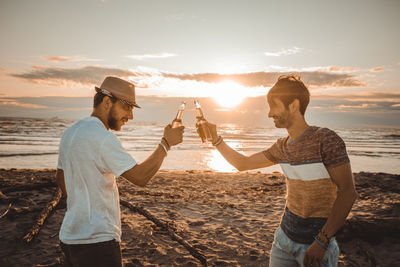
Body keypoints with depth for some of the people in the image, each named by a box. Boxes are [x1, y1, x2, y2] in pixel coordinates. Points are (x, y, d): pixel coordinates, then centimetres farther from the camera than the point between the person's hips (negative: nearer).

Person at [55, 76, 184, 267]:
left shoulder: (70, 132, 10)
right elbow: (140, 177, -24)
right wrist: (166, 143, -15)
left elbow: (60, 177, 21)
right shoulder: (100, 136, -21)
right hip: (96, 242, -9)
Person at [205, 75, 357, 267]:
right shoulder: (283, 147, 2)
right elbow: (242, 163, 12)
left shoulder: (325, 140, -17)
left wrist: (322, 242, -21)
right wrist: (215, 139, 4)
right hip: (285, 234, 6)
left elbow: (348, 192, -19)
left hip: (317, 240, -6)